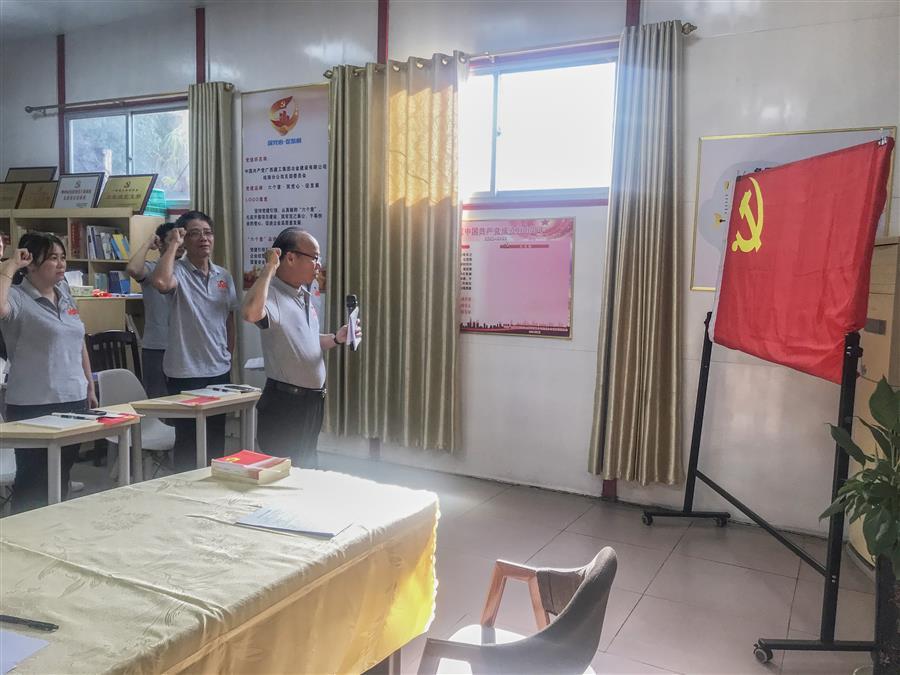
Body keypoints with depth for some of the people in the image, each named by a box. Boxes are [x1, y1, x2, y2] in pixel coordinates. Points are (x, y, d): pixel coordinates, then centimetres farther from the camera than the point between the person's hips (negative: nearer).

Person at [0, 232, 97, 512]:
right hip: (33, 406, -6)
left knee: (62, 476, 17)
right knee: (34, 481, 3)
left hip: (74, 399, 7)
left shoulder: (64, 294, 11)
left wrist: (90, 386, 18)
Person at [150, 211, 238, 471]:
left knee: (216, 440, 17)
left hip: (219, 371, 6)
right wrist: (173, 245, -22)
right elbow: (160, 282, -34)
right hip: (185, 372, -5)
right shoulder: (178, 270, -10)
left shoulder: (224, 276, 8)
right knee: (188, 441, 5)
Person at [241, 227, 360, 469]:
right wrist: (269, 268, -32)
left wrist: (336, 339, 4)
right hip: (284, 403, -9)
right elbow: (250, 313, -44)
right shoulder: (272, 294, -19)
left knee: (307, 470, 20)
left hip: (313, 400, 9)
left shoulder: (304, 295, 11)